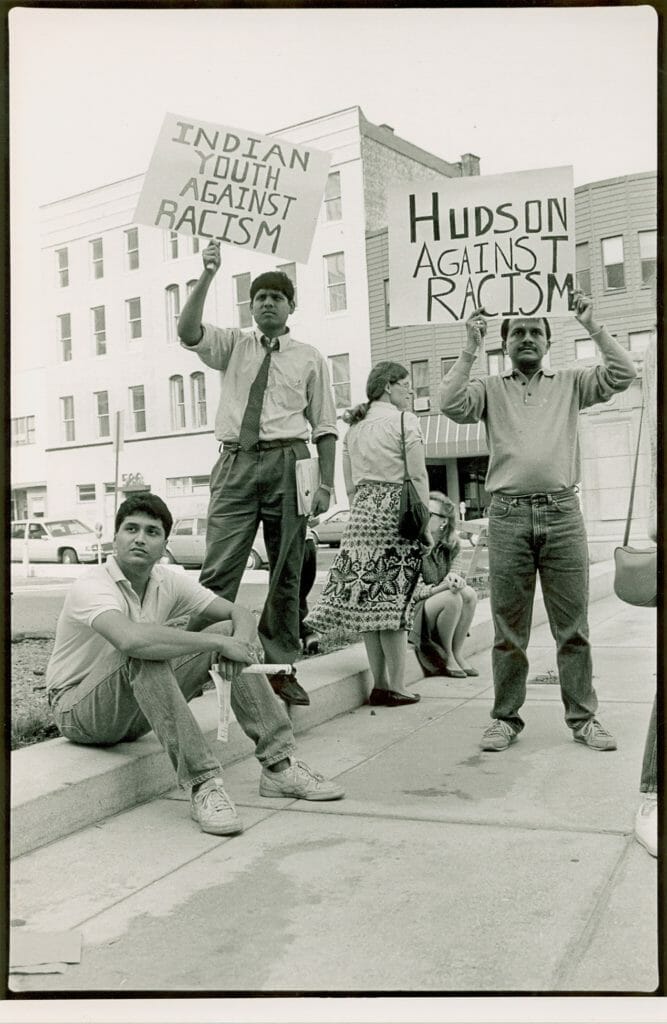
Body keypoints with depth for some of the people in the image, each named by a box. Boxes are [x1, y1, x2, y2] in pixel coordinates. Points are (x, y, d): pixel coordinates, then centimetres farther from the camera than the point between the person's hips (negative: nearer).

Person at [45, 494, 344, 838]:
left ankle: (279, 765, -9)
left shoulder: (168, 581, -2)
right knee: (144, 656, -37)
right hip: (78, 709, -6)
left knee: (227, 631, -8)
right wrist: (218, 643, -37)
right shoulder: (92, 586, -23)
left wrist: (238, 640, -26)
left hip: (141, 710, 7)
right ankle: (202, 784, -35)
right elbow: (131, 639, -44)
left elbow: (239, 613, 0)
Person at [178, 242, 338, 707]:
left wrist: (325, 485, -2)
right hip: (236, 463, 0)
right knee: (218, 568, -8)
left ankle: (281, 668, 13)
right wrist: (207, 277, -14)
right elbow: (188, 332, -5)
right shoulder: (233, 345, 14)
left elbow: (325, 426, 7)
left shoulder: (309, 357, 11)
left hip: (287, 463, 0)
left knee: (286, 572, 4)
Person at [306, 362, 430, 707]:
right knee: (392, 599, -4)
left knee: (366, 598, 5)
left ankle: (379, 684, 12)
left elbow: (350, 485, 15)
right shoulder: (404, 420, -2)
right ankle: (396, 686, 1)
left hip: (361, 513, 6)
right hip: (396, 513, -6)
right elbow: (418, 477, -8)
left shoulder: (354, 428, 17)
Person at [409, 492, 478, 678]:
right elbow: (415, 592, -20)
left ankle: (458, 653, -6)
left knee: (469, 595, -18)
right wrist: (443, 586, -33)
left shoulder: (449, 544, 1)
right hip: (412, 610, -6)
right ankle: (445, 657, -10)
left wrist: (454, 576, -15)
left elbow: (452, 567, 11)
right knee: (452, 599, -29)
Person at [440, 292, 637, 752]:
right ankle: (506, 718, 15)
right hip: (508, 513, 0)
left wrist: (593, 326, 1)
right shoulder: (490, 389, 12)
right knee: (509, 628, 6)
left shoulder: (570, 383, 15)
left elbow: (623, 374, 4)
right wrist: (470, 349, -5)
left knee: (573, 625, 5)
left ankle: (583, 717, 15)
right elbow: (452, 405, -5)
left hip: (562, 512, 1)